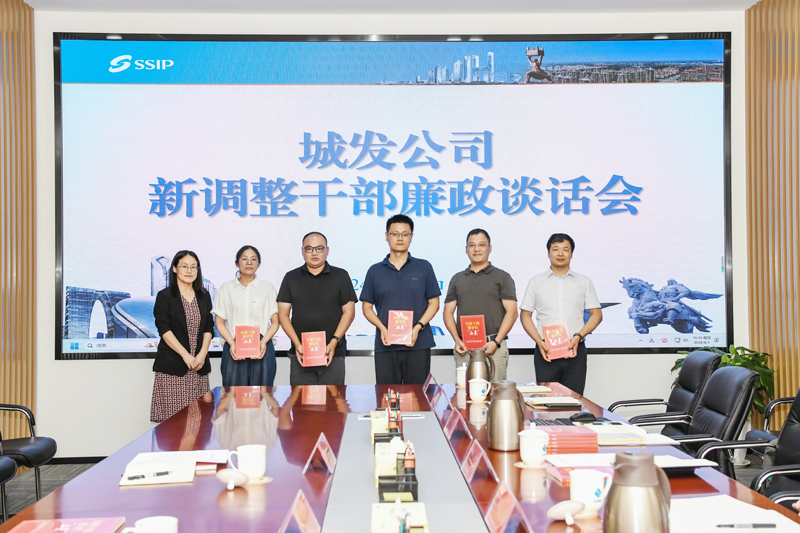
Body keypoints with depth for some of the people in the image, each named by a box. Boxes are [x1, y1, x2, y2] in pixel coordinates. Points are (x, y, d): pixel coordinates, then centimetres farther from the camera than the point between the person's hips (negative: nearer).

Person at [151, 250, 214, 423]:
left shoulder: (204, 296, 13)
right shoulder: (164, 296, 1)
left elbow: (209, 328, 10)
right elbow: (164, 330, -6)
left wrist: (202, 354, -5)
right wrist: (186, 356, -14)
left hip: (199, 364, 4)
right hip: (172, 364, -3)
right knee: (172, 415, -7)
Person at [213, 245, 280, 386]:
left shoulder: (267, 288, 11)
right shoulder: (226, 288, 11)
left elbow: (275, 322, 9)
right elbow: (219, 323, 9)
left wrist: (264, 341, -9)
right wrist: (232, 343, -8)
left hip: (262, 349, 0)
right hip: (234, 350, 0)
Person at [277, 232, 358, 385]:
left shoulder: (341, 276, 8)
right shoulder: (291, 278, 11)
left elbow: (349, 312, 3)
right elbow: (283, 314, 7)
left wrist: (334, 342, -9)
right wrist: (297, 344, -6)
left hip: (333, 355, -1)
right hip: (300, 355, 1)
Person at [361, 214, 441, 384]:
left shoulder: (424, 267, 8)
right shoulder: (375, 271, 10)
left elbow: (434, 302, 6)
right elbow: (367, 307, 9)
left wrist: (417, 327, -9)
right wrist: (382, 329, -8)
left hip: (418, 344, -1)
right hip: (385, 346, 1)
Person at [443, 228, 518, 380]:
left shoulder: (502, 277, 7)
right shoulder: (457, 279, 16)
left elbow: (511, 312, 0)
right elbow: (448, 312, 14)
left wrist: (496, 342, -11)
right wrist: (457, 340, -2)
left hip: (493, 347, -2)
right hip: (463, 348, 3)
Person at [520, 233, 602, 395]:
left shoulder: (584, 282, 13)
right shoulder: (536, 282, 11)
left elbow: (596, 314, 10)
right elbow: (525, 315, 9)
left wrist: (578, 336, -6)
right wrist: (539, 342, -6)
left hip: (575, 351, 1)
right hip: (546, 351, 0)